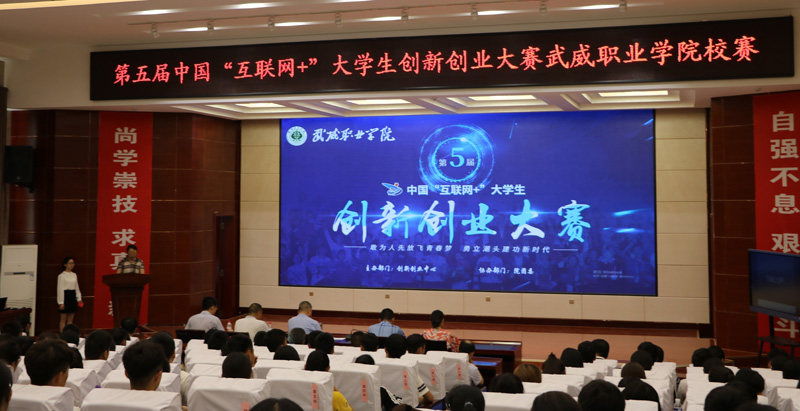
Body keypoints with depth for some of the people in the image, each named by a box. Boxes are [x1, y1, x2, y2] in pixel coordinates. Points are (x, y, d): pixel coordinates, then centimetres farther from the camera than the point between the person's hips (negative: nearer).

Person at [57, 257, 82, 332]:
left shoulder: (74, 275, 11)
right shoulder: (62, 275, -8)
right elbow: (60, 289, -11)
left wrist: (79, 299, 12)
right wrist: (61, 302, -15)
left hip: (73, 296, 6)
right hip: (65, 296, -6)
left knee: (70, 319, 9)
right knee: (63, 319, -1)